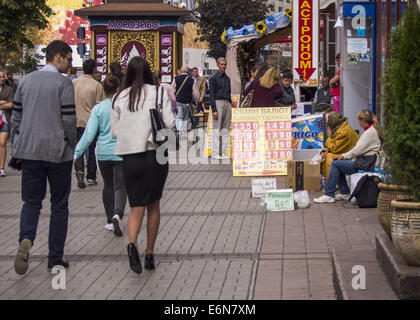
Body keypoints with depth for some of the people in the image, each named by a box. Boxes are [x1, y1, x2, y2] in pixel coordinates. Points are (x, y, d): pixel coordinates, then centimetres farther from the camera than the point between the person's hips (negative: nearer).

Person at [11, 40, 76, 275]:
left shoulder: (26, 81, 8)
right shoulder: (63, 83, -8)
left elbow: (16, 117, 11)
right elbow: (69, 119, -13)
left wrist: (17, 148, 18)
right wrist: (72, 145, 1)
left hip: (29, 151, 4)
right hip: (58, 152, -4)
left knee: (32, 201, 11)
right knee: (59, 205, 7)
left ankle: (26, 239, -16)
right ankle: (56, 258, 10)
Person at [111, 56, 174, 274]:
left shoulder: (119, 98, 4)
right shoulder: (159, 93, -1)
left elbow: (114, 131, 4)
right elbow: (169, 124, -7)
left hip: (130, 156, 1)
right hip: (155, 154, -1)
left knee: (137, 206, 4)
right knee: (153, 206, 13)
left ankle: (132, 243, -23)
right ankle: (149, 254, 15)